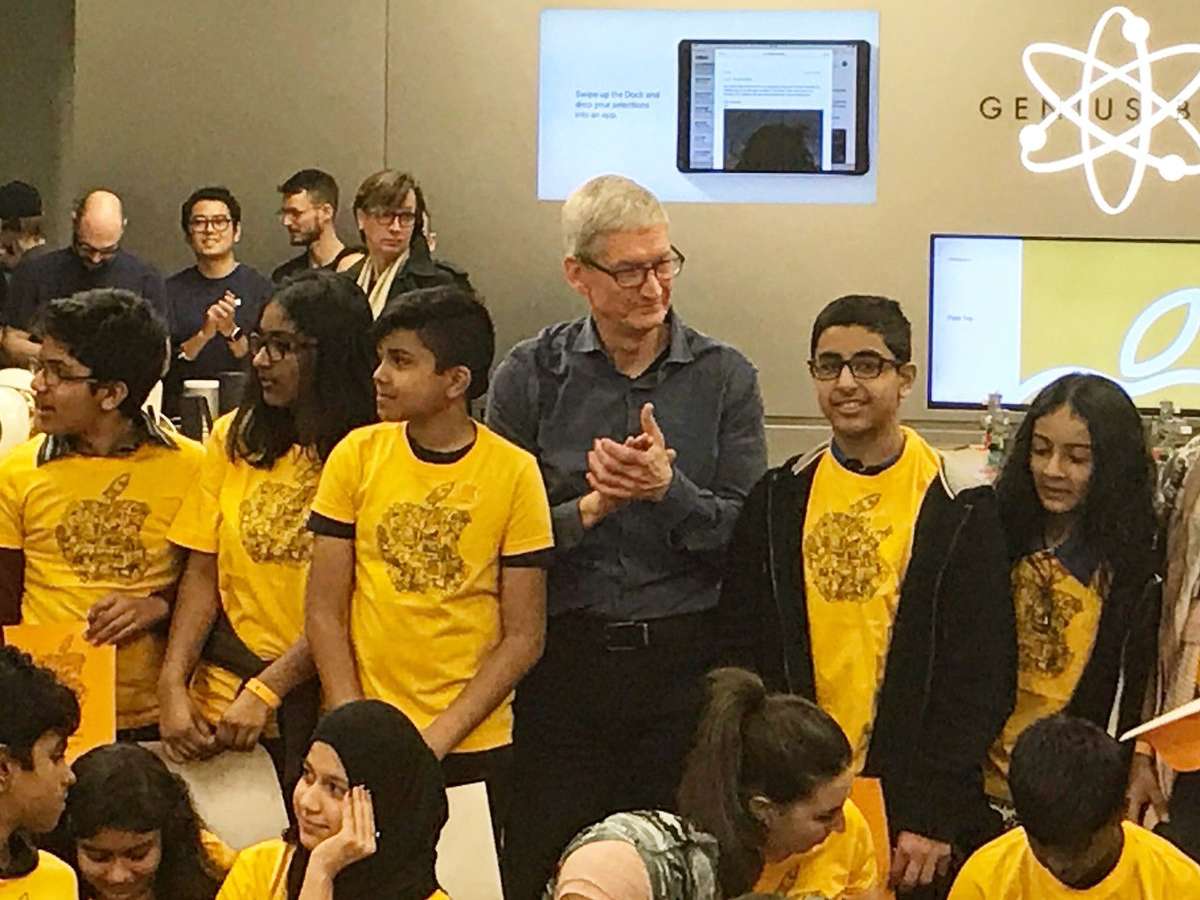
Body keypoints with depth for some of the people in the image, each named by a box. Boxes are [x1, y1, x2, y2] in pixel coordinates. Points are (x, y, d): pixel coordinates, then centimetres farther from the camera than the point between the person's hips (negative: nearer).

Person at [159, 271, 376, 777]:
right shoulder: (234, 437, 9)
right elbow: (202, 573, 5)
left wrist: (266, 692, -15)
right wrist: (172, 686, -6)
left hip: (321, 697, -4)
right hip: (223, 698, 4)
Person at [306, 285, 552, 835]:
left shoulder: (514, 472, -5)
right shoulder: (357, 455, 0)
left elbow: (524, 637, -4)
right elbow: (324, 612, 1)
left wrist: (441, 735, -11)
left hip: (475, 748, -1)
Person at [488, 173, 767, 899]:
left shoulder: (725, 377, 3)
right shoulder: (530, 375, 2)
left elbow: (748, 533, -2)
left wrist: (670, 491, -18)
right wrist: (590, 508, -15)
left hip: (684, 664, 0)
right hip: (561, 659, 0)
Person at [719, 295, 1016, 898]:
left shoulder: (961, 508, -4)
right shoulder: (778, 500, 6)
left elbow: (982, 675, -6)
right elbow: (742, 652, 8)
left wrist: (936, 818, -11)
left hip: (912, 805, -3)